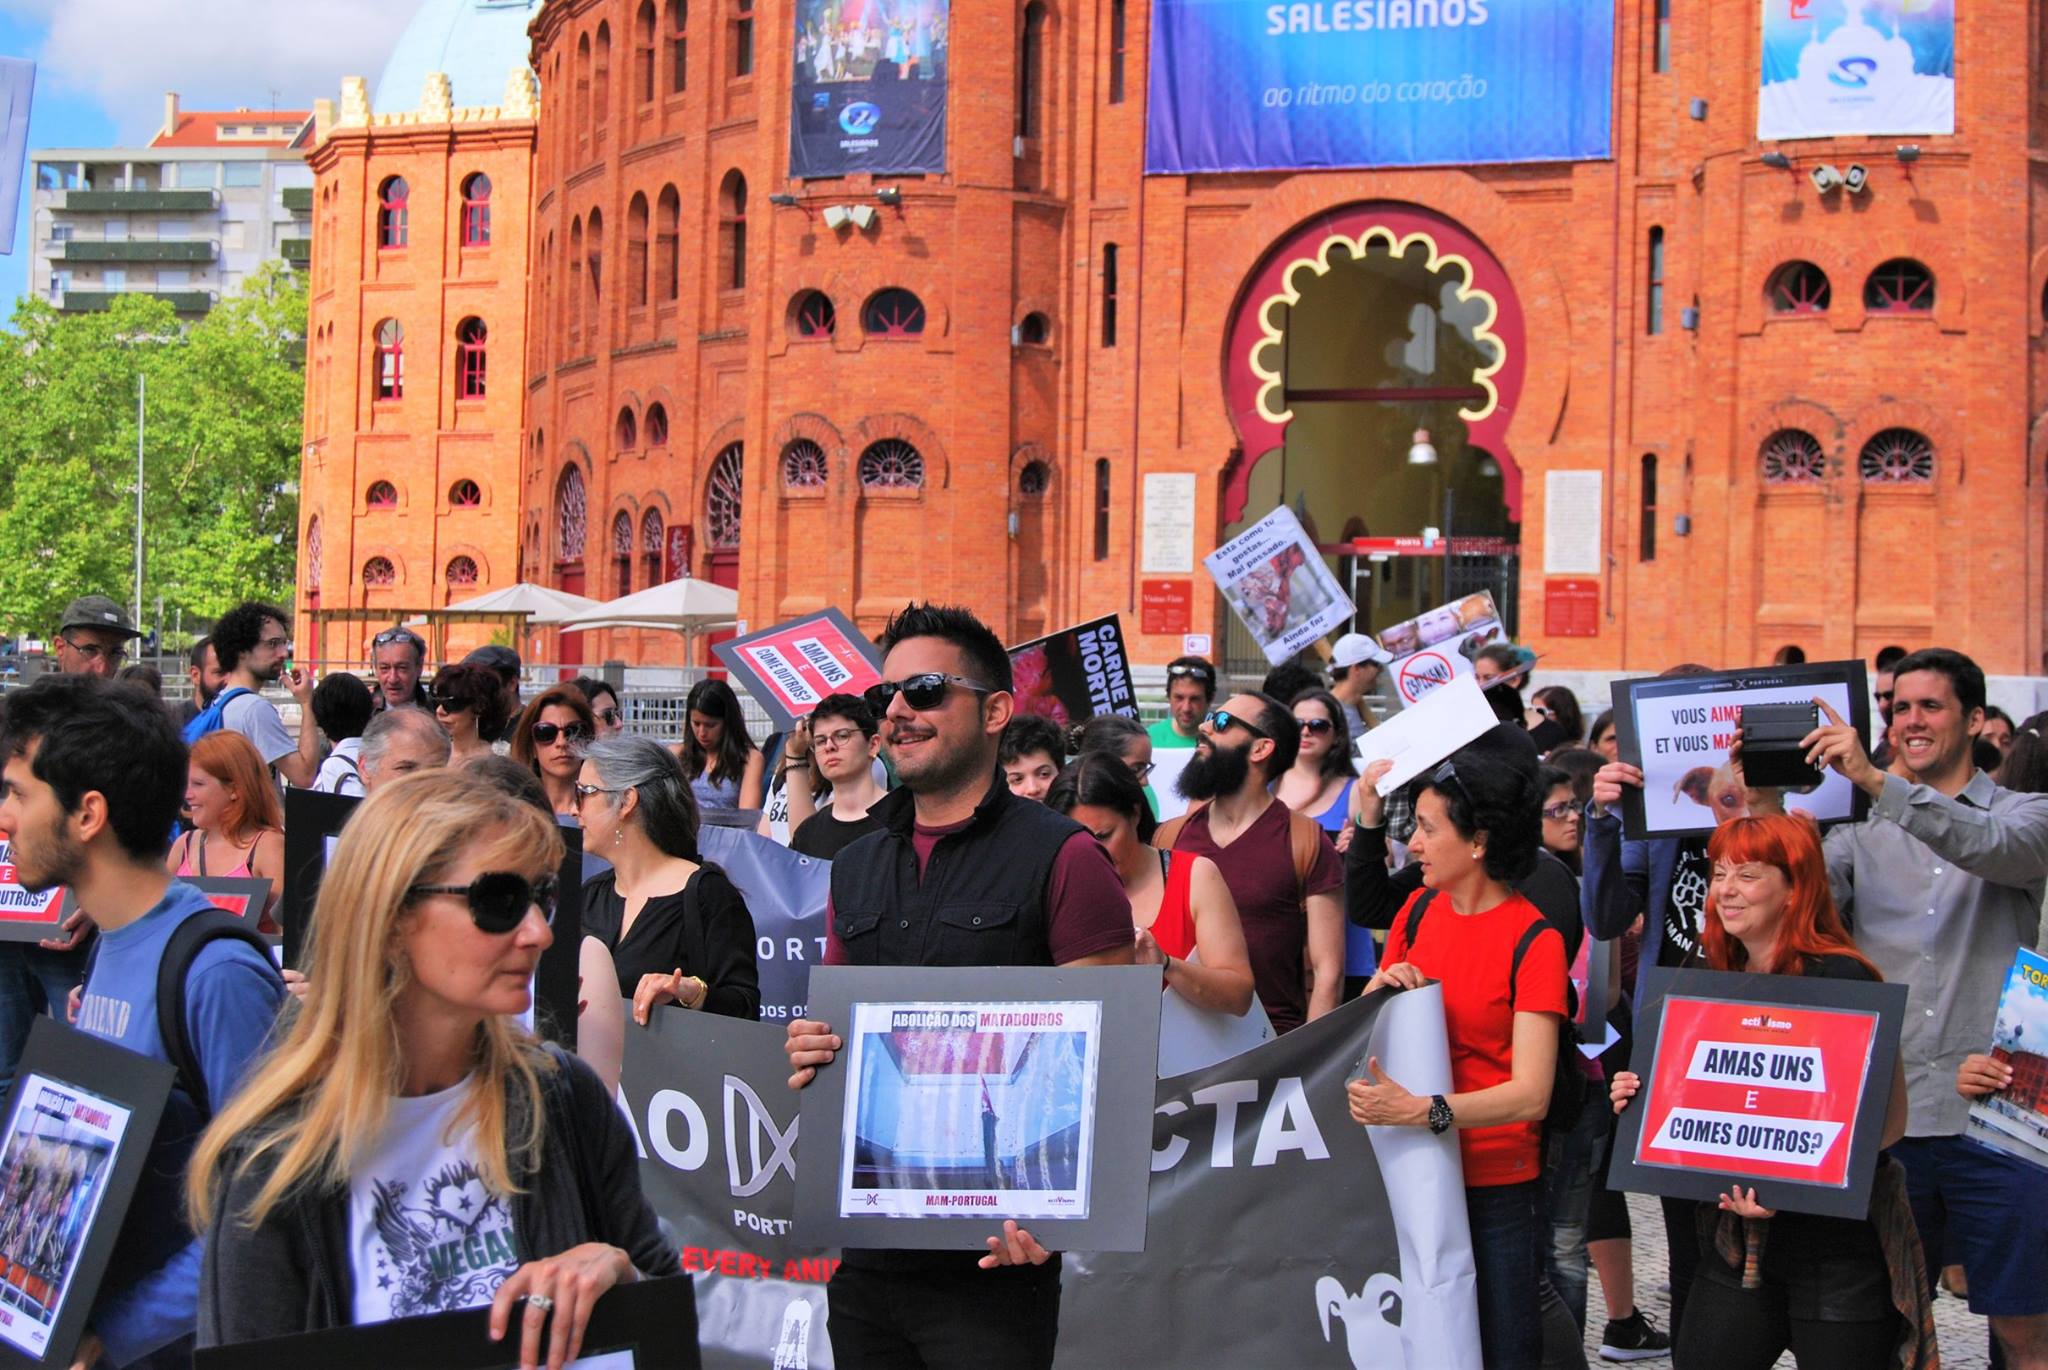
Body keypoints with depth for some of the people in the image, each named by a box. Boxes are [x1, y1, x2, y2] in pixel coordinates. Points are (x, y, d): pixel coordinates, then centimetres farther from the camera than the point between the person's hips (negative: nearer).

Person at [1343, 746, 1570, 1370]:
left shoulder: (1533, 940, -10)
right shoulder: (1421, 909, 7)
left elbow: (1530, 1095, -17)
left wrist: (1419, 1110, -29)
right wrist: (1386, 986, -7)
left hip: (1495, 1184, -5)